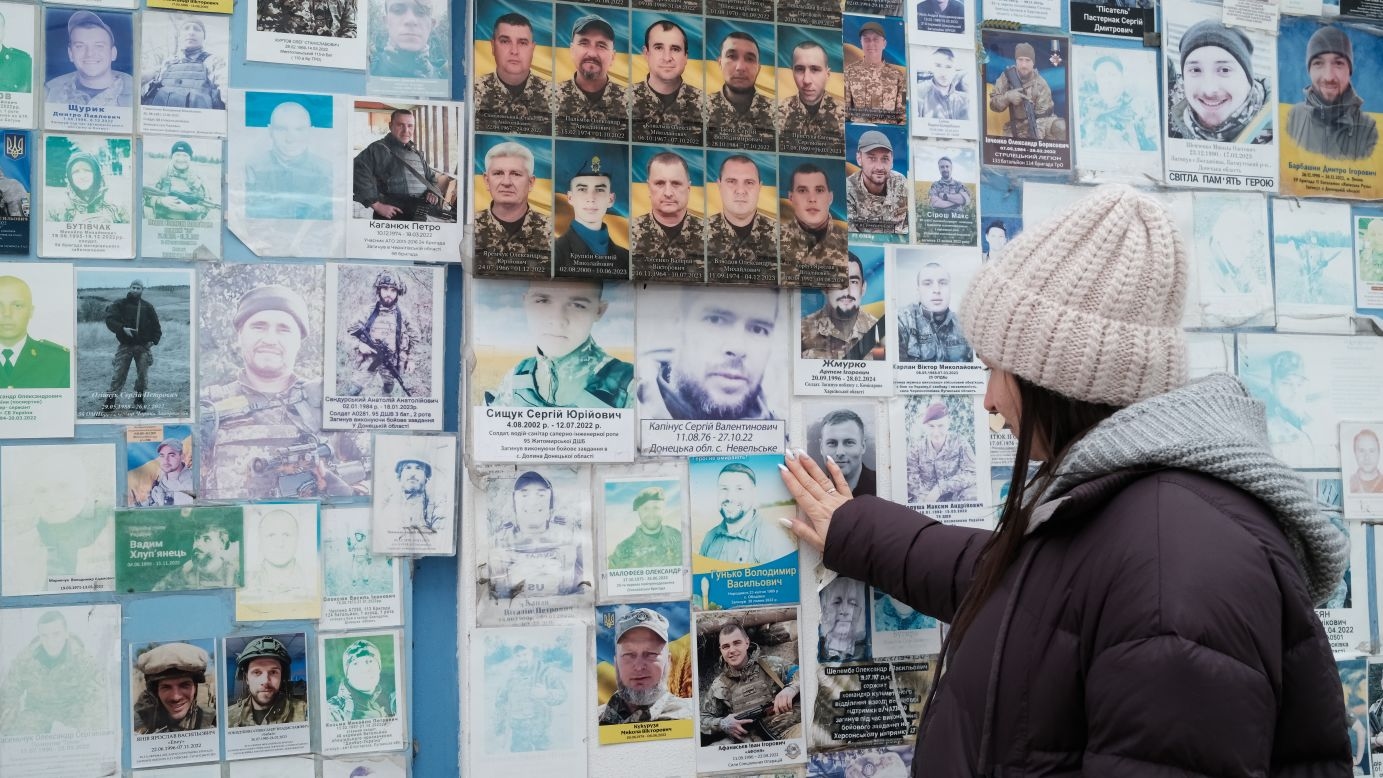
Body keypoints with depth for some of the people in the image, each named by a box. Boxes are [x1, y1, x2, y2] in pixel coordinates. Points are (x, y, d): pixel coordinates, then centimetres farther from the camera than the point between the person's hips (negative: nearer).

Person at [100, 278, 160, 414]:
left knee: (142, 375, 5)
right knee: (118, 375, -5)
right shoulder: (120, 304, 2)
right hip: (125, 345, -2)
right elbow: (109, 319, -8)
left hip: (143, 346, 2)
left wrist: (154, 340, -2)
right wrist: (122, 328, -22)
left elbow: (155, 325, 12)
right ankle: (109, 405, -3)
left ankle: (139, 403, 17)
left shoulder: (147, 306, 8)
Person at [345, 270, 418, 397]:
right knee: (353, 392, -9)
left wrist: (410, 359, 6)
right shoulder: (369, 311, -4)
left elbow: (413, 336, 8)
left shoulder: (403, 314, -3)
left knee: (387, 391, 17)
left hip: (391, 363, 1)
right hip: (368, 360, -1)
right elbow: (350, 330, 6)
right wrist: (359, 344, -11)